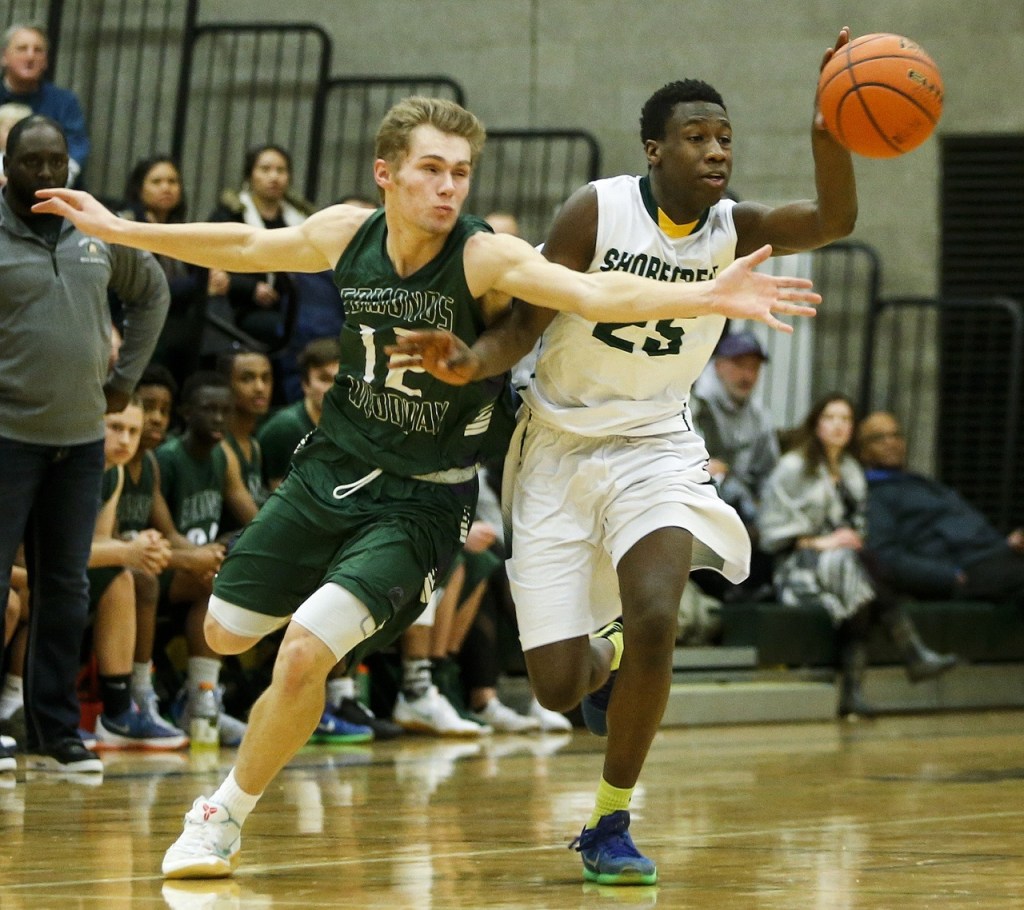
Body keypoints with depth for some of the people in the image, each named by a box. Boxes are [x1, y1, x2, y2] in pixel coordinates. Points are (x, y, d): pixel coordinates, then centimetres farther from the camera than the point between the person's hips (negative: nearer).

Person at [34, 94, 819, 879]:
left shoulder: (486, 259, -23)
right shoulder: (347, 235, -8)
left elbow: (596, 293, -38)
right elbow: (247, 248, 12)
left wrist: (709, 297, -54)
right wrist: (119, 229, 18)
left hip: (420, 499, -6)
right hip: (332, 468, 6)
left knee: (303, 659, -19)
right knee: (226, 633, 18)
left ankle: (225, 816, 3)